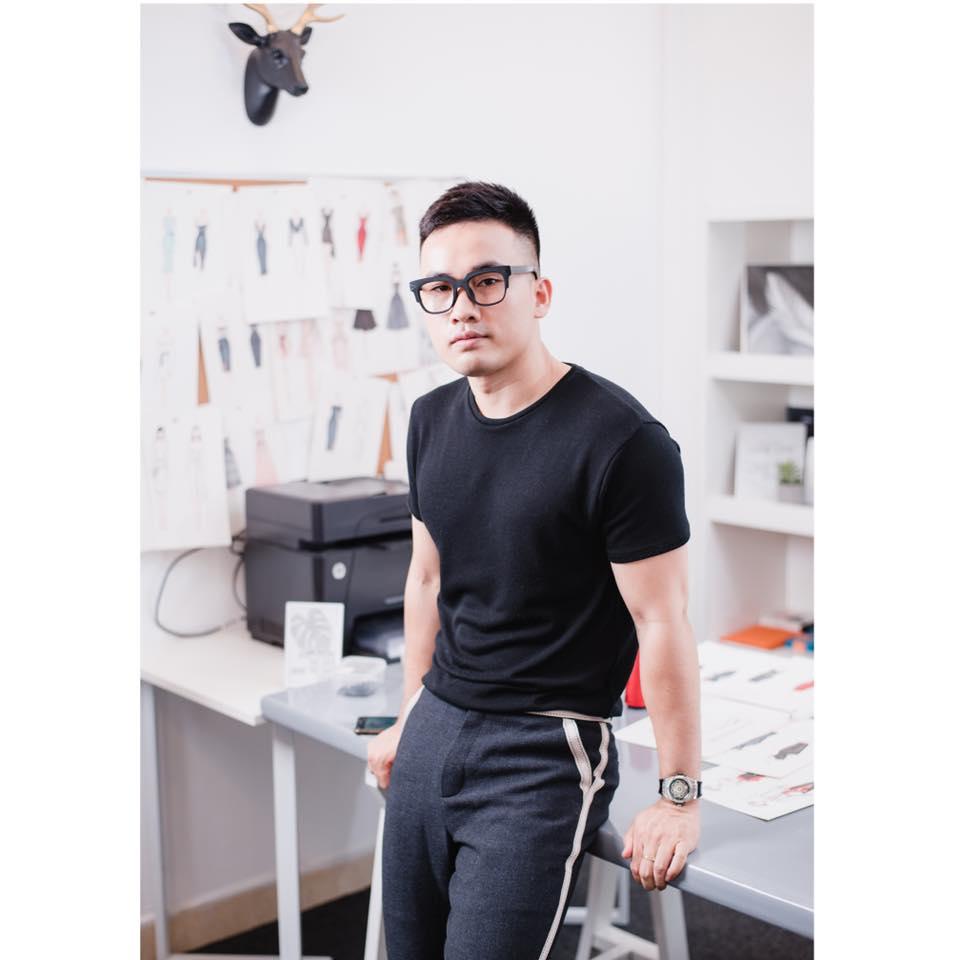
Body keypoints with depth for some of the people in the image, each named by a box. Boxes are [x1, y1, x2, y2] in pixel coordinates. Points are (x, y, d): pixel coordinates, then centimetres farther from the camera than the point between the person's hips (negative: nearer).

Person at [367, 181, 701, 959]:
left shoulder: (622, 440, -17)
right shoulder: (433, 420, 6)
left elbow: (662, 624, -15)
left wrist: (679, 796, -11)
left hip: (545, 751, -6)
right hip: (435, 725, 7)